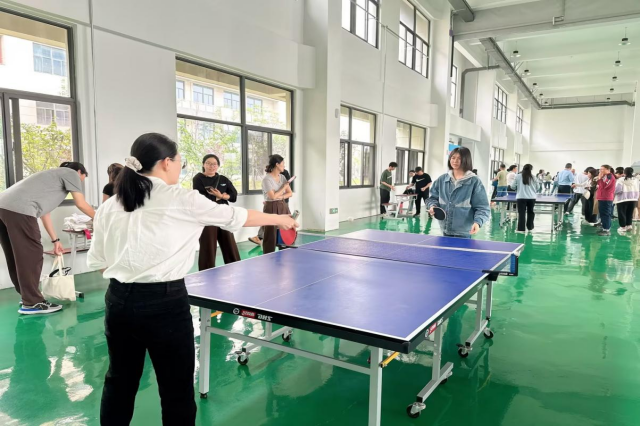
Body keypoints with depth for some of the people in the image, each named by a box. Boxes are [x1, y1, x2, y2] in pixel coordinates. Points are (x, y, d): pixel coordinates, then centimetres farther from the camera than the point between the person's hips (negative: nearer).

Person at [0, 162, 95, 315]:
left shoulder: (54, 176, 34)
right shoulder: (71, 173, 10)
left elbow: (44, 212, 34)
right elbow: (81, 204, 8)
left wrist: (55, 240, 36)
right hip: (19, 209, -10)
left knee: (18, 256, 16)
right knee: (31, 255, -2)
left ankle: (27, 296, 27)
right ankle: (32, 302, 3)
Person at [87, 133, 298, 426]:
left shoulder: (109, 206, 4)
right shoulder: (181, 200, -10)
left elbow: (97, 262, 8)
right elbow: (236, 216, 1)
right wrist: (279, 219, 16)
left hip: (119, 301, 6)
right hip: (165, 304, -5)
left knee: (120, 383, 22)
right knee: (177, 390, 11)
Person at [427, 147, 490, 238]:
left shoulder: (474, 182, -7)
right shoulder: (442, 179, 5)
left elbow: (482, 208, -10)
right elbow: (433, 197, 16)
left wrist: (478, 222, -27)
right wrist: (433, 206, -7)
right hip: (445, 230, 4)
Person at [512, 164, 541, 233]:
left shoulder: (518, 176, -2)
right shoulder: (533, 177, 3)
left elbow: (513, 187, 3)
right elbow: (538, 188, 9)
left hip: (521, 197, -2)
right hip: (531, 198, 2)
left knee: (521, 213, -2)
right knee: (530, 212, 16)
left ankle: (521, 229, -6)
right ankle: (530, 228, 25)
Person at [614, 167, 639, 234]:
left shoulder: (621, 180, -12)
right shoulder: (635, 180, 8)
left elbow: (617, 190, -19)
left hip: (623, 199, -6)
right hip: (633, 199, 6)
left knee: (622, 213, 2)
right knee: (630, 213, 17)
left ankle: (623, 227, 4)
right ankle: (629, 225, 22)